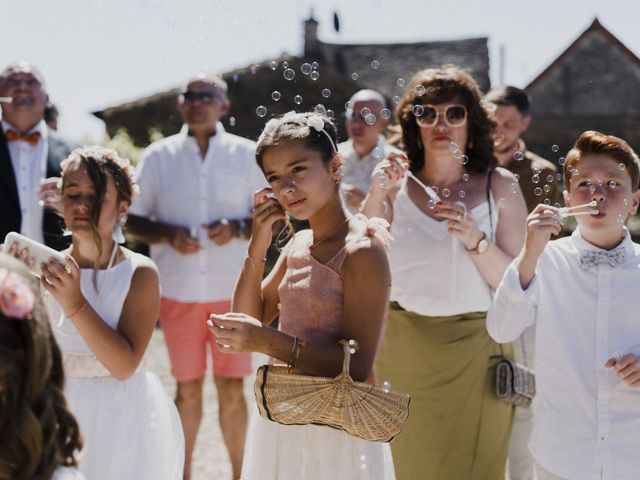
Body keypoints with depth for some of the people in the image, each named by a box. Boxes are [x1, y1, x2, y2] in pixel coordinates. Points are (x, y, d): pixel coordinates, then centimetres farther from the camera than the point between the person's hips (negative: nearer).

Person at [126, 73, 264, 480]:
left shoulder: (248, 154, 4)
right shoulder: (159, 156, 5)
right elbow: (134, 219, 7)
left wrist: (237, 228, -12)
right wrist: (168, 235, -12)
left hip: (233, 290, -1)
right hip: (178, 290, 1)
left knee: (232, 386, 3)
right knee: (187, 386, 8)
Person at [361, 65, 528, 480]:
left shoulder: (499, 187, -2)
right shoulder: (396, 186, 2)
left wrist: (475, 240, -21)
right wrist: (376, 196, -17)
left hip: (475, 356, -1)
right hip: (404, 352, 2)